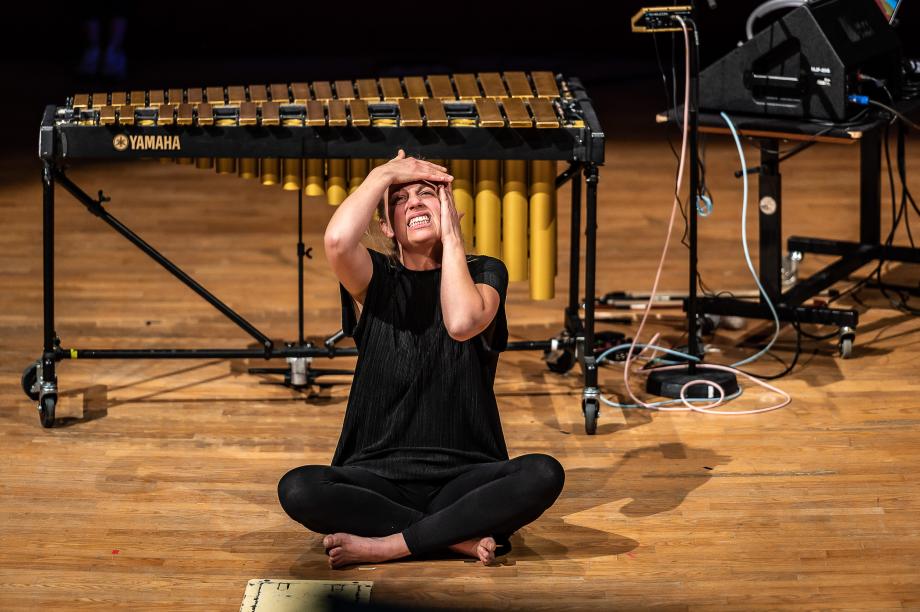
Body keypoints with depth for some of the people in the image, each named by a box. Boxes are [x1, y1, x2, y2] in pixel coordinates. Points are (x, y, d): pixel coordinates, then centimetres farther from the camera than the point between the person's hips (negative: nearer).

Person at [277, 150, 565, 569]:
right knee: (297, 490, -30)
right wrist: (383, 174, -7)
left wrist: (451, 236, -8)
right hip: (379, 478, 0)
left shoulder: (485, 273, 5)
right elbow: (337, 241, -22)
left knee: (543, 475, -31)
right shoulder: (376, 280, 3)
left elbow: (461, 323, -20)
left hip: (465, 476, 0)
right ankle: (462, 538, -21)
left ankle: (385, 545, -24)